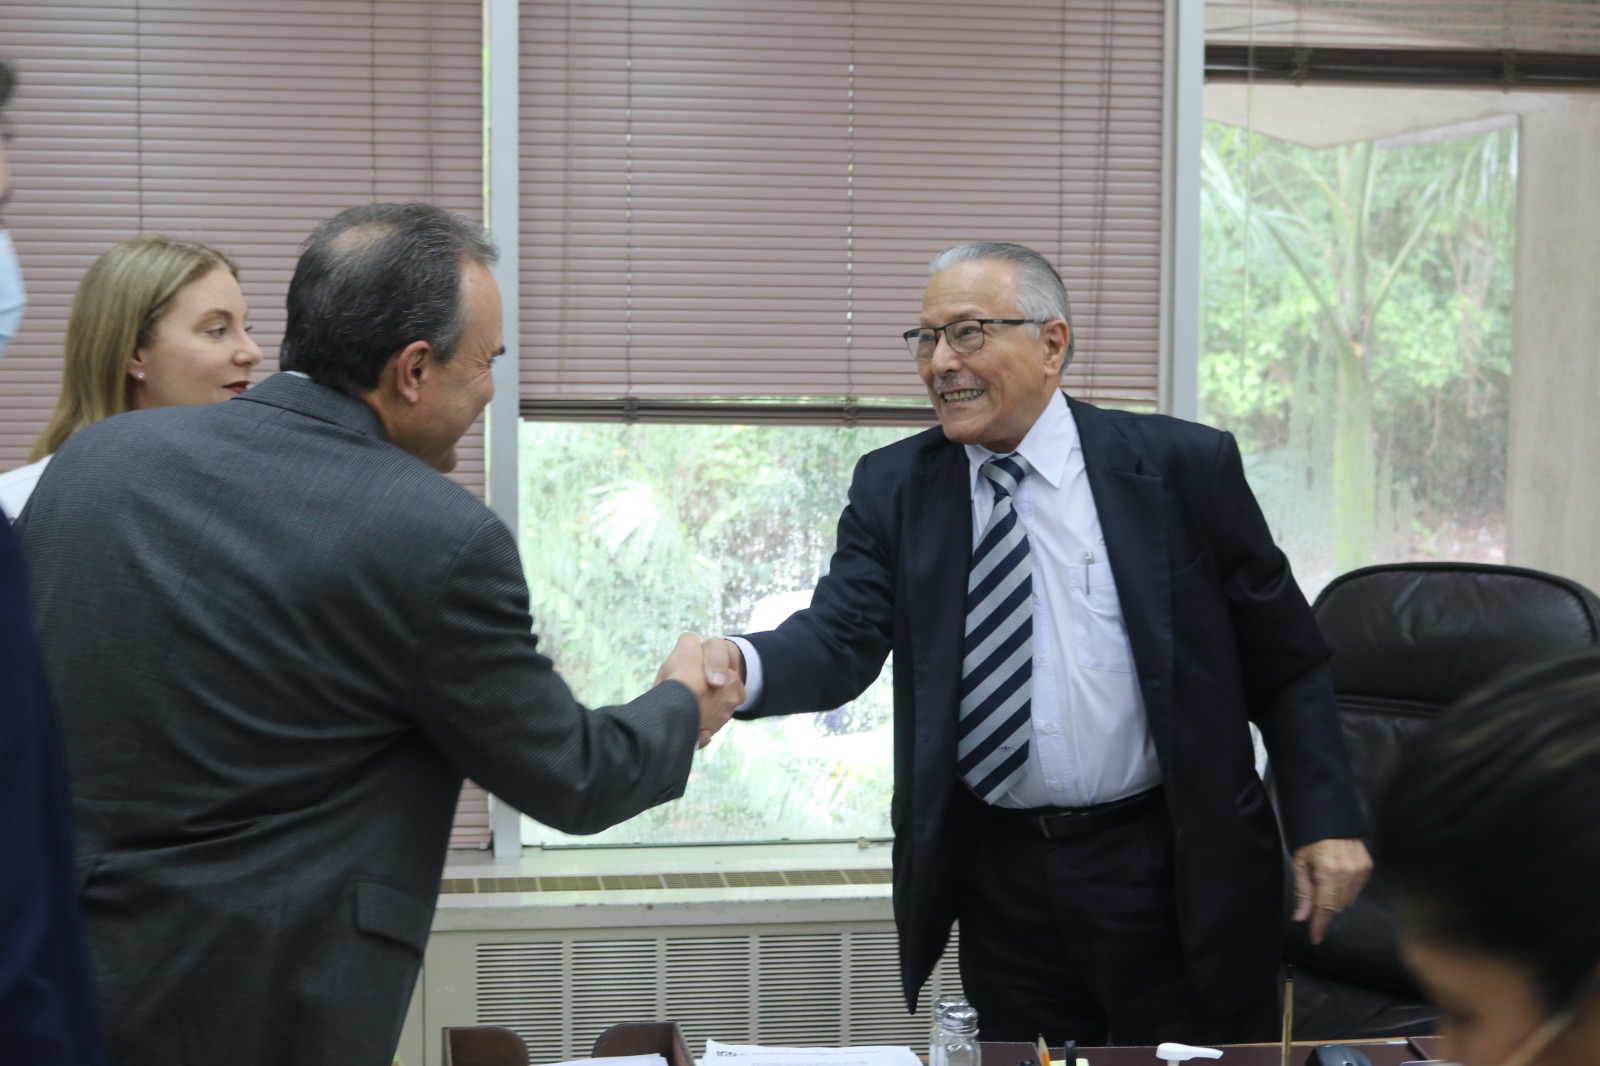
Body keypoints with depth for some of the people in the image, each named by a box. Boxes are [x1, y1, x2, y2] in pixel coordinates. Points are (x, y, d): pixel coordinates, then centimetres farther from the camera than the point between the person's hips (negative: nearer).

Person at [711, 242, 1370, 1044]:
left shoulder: (1181, 466, -4)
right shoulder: (893, 488, 3)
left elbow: (1285, 662, 0)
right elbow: (841, 640, -11)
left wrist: (1325, 821, -8)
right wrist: (741, 665, -32)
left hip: (1173, 877, -2)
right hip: (1002, 883, 2)